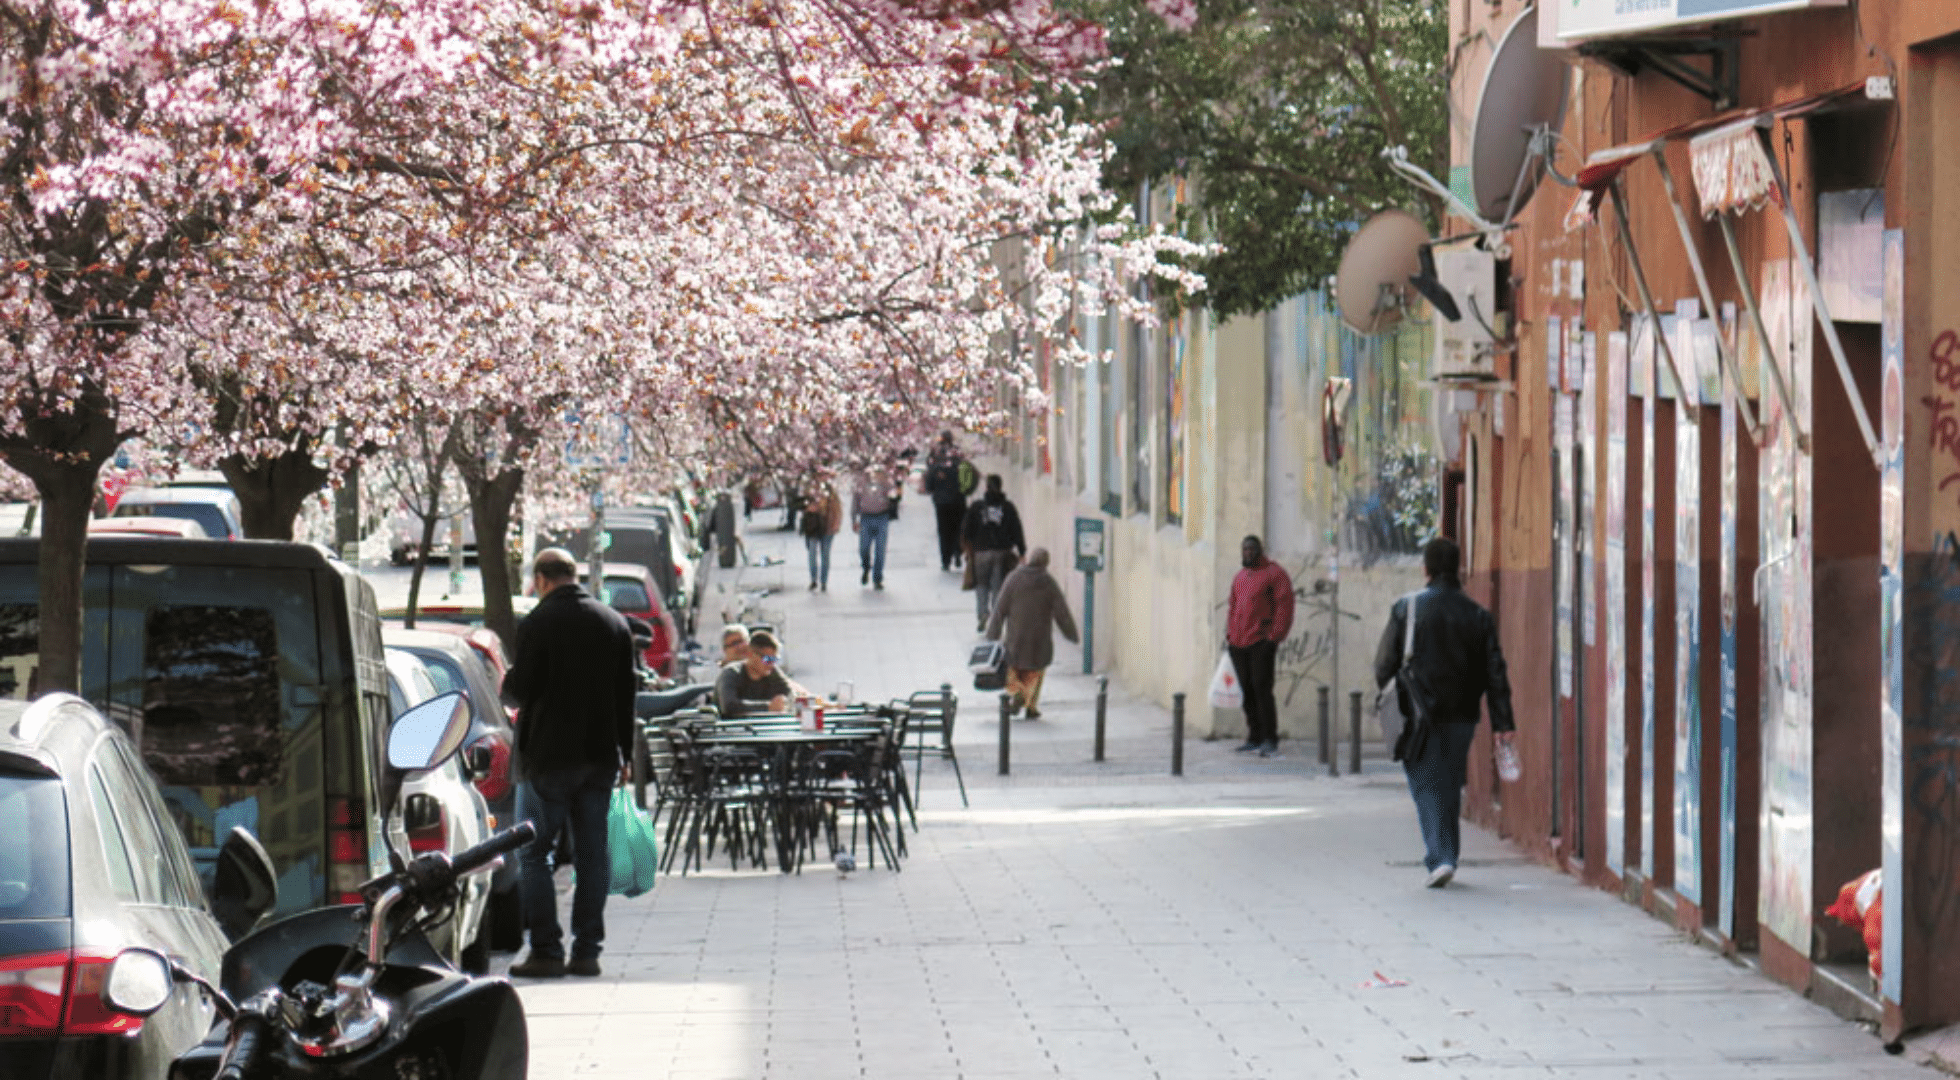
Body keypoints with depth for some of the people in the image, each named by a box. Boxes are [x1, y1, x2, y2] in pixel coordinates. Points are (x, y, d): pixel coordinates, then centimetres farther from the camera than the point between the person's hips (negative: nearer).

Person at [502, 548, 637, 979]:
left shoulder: (538, 623, -10)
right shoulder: (615, 622, 8)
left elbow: (521, 689, -12)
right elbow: (627, 691, 12)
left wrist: (508, 680, 12)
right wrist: (625, 754, 17)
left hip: (549, 756, -5)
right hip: (601, 756, 5)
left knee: (532, 853, 2)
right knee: (592, 853, 9)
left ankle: (546, 951, -4)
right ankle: (587, 950, 7)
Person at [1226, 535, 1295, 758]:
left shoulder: (1274, 574, -3)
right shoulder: (1240, 577, 20)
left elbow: (1284, 606, -9)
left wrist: (1274, 637, -16)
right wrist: (1229, 635, 14)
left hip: (1261, 643, -8)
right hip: (1239, 644, 8)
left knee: (1262, 689, -12)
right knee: (1247, 690, 9)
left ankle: (1270, 741, -11)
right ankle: (1254, 738, 15)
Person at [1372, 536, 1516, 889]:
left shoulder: (1406, 608, -5)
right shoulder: (1478, 615, 2)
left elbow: (1385, 662, -2)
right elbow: (1495, 672, 0)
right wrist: (1503, 723, 0)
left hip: (1420, 715, -3)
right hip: (1462, 716, 3)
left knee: (1427, 787, 1)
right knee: (1450, 788, 16)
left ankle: (1440, 858, -14)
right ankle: (1445, 856, 23)